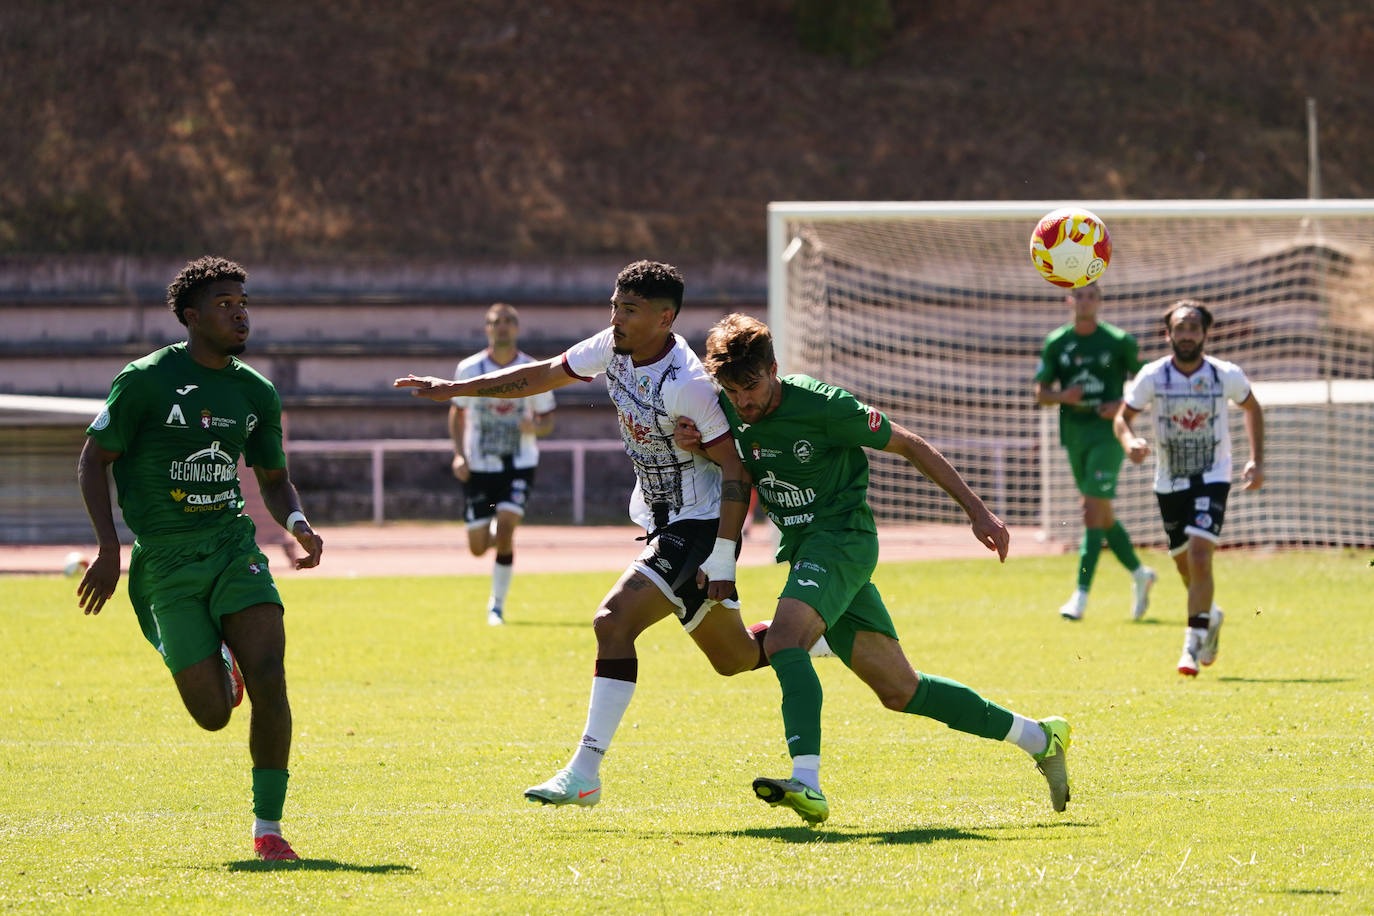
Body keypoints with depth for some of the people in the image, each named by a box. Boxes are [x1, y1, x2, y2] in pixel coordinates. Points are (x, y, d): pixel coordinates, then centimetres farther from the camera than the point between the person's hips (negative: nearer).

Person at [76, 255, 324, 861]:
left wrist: (297, 523, -1)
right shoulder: (146, 380, -6)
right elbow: (93, 460, -1)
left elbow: (273, 479, 21)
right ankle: (219, 667, 31)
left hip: (233, 549, 3)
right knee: (213, 714, -8)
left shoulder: (256, 392, 9)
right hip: (165, 562, -3)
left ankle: (267, 827, -6)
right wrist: (109, 549, -9)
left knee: (269, 680, -17)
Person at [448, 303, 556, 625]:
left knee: (505, 530, -20)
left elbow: (547, 420, 4)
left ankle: (497, 605, -6)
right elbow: (457, 412, 8)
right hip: (480, 466, 1)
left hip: (520, 465, -1)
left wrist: (534, 427, -20)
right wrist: (459, 454, -5)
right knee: (478, 547, 2)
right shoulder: (469, 369, -4)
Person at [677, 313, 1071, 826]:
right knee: (899, 691, 8)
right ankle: (1040, 739, 21)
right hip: (804, 551, 7)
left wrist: (976, 510, -5)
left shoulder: (820, 404, -15)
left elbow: (909, 446, -6)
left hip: (844, 537, -7)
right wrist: (687, 446, -9)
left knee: (784, 639, -32)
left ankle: (807, 784, -47)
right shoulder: (727, 412, 1)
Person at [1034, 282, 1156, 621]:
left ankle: (1081, 595, -15)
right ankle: (1139, 574, 31)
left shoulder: (1119, 341, -3)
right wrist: (1062, 396, -13)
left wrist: (1124, 406, -12)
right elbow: (1040, 392, 8)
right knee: (1102, 514, 12)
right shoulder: (1056, 343, 6)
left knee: (1092, 508, -14)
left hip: (1108, 432, -5)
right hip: (1074, 434, 5)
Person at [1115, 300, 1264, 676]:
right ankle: (1209, 617, 43)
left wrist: (1256, 460, 3)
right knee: (1184, 564, 12)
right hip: (1169, 481, 2)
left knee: (1199, 556, -20)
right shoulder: (1153, 376, -11)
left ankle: (1193, 645, -15)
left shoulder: (1227, 375, -10)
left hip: (1212, 478, -2)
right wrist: (1129, 440, -26)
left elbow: (1252, 408, 9)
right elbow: (1123, 416, -2)